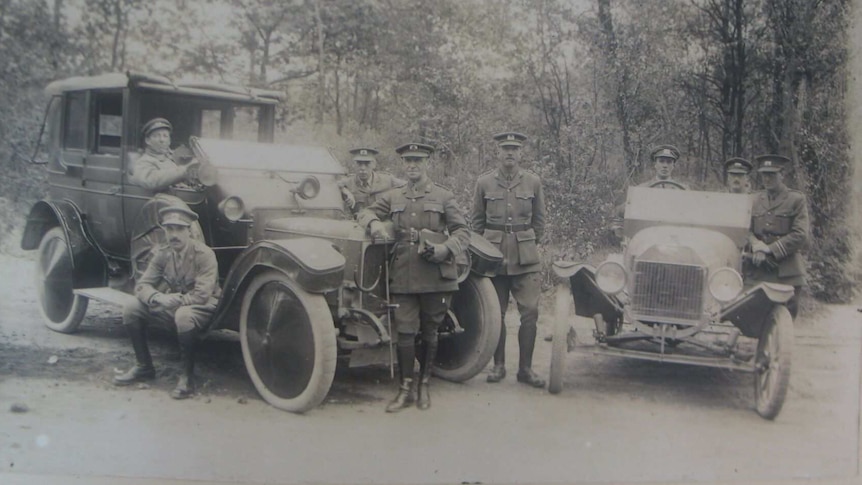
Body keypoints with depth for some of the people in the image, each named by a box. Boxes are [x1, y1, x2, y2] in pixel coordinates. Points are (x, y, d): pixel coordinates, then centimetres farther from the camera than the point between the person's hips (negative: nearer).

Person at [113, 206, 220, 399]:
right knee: (131, 309, -9)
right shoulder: (162, 254, -2)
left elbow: (202, 295, -25)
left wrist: (176, 300, -32)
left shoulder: (204, 254, -19)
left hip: (201, 307, -6)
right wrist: (159, 298, -26)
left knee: (184, 316, -40)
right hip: (172, 305, 6)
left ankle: (187, 376, -21)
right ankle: (143, 366, 9)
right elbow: (142, 285, -5)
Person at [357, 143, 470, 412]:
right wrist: (374, 223, -6)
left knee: (430, 332, 8)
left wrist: (443, 250, -15)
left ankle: (424, 386, 23)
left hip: (435, 275, -1)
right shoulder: (392, 197, 14)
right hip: (402, 275, 1)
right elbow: (366, 212, 19)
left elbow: (462, 232, 4)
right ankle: (405, 390, 10)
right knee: (405, 332, -2)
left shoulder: (444, 197, 7)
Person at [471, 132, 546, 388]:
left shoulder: (533, 182, 4)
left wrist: (530, 245, 11)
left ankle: (525, 368, 7)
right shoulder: (484, 182, 3)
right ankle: (498, 365, 18)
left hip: (526, 259, 0)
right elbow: (477, 220, 11)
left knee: (530, 312, -4)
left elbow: (539, 220, 13)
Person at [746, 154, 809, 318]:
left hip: (787, 274, -3)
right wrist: (757, 246, -11)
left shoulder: (796, 199, 3)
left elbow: (800, 236, -5)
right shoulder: (757, 199, 15)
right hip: (757, 272, 3)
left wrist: (770, 250, -10)